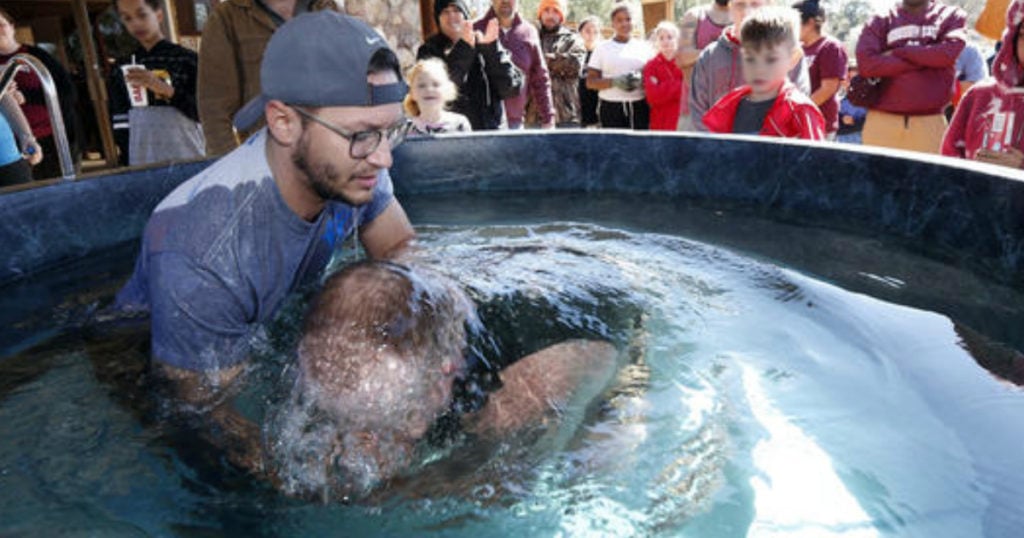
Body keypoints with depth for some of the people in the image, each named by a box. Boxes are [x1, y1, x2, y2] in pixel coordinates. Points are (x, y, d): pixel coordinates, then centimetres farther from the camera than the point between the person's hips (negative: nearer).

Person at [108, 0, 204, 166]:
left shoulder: (187, 59, 1)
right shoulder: (121, 69, 11)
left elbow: (204, 112, -5)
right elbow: (121, 125, 11)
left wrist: (166, 90, -16)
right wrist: (126, 164, 5)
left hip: (187, 159, -2)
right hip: (141, 164, 3)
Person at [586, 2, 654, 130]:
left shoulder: (644, 47, 12)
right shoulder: (602, 48, 8)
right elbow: (590, 82, 3)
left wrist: (641, 81, -11)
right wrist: (614, 82, -15)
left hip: (639, 107, 1)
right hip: (610, 107, -1)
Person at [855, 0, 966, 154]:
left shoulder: (951, 16, 13)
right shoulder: (880, 21, 9)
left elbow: (950, 51, -7)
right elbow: (866, 62, -9)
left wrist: (898, 52, -3)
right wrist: (926, 60, -5)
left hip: (930, 121, 0)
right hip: (882, 119, 0)